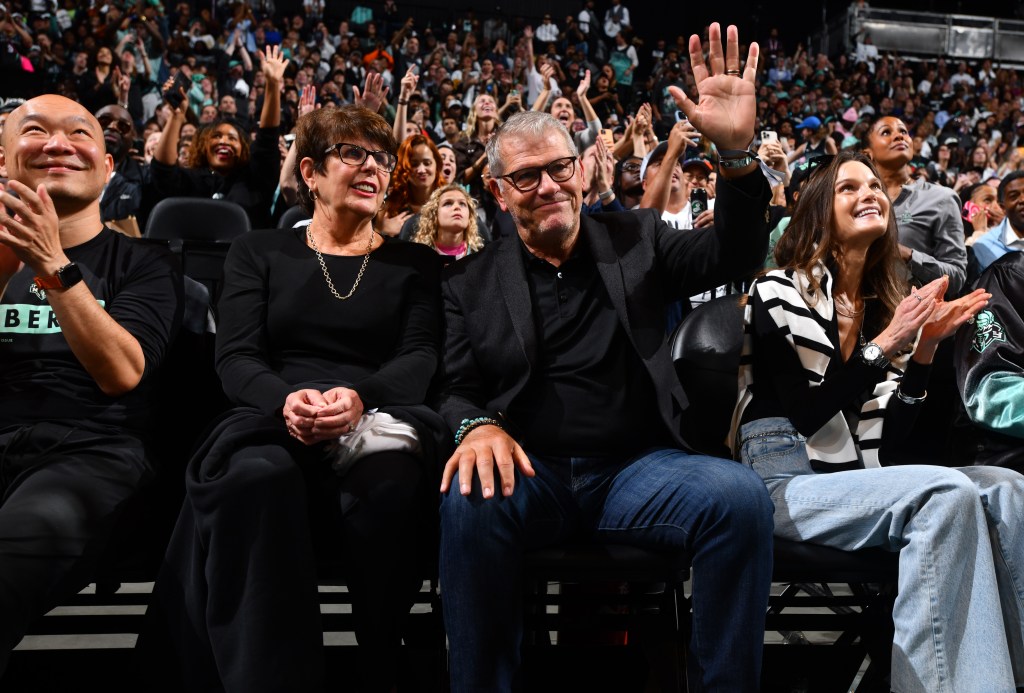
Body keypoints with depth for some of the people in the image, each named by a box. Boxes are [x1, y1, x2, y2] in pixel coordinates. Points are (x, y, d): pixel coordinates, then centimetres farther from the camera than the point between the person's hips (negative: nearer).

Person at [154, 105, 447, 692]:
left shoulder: (413, 263, 18)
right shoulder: (259, 253, 19)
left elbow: (421, 356, 3)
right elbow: (236, 356, 6)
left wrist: (361, 396, -21)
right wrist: (285, 398, -19)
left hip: (379, 418, 0)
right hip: (274, 419, 0)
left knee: (390, 484, -37)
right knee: (255, 477, -38)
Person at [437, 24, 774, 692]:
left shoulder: (635, 239, 15)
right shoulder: (470, 281, 11)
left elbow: (735, 254, 3)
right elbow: (454, 387, 5)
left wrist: (737, 151, -14)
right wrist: (478, 425, -20)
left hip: (638, 467, 2)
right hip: (529, 472, -1)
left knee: (742, 497, -26)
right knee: (471, 501, -33)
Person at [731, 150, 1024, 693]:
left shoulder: (885, 303, 14)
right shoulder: (781, 291, -4)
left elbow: (890, 434, 8)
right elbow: (807, 414, -13)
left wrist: (926, 346, -2)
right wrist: (887, 342, -16)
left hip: (858, 479, 6)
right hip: (787, 481, -6)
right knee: (947, 493, -28)